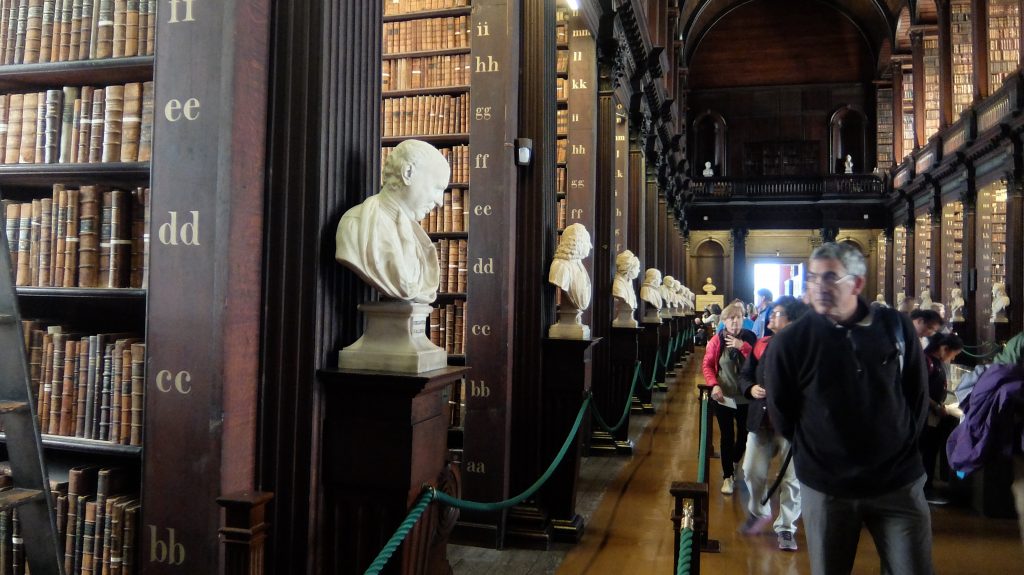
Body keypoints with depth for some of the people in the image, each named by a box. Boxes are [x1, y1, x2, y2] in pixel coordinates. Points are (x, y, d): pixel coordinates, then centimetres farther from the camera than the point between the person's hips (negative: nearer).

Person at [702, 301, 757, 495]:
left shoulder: (749, 338, -3)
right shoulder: (716, 341, -6)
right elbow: (707, 365, -3)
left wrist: (743, 346, -24)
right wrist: (714, 385, -17)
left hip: (746, 397, 2)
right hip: (724, 397, -2)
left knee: (744, 434, 15)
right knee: (727, 437, 3)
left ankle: (735, 461, 44)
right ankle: (727, 476, 17)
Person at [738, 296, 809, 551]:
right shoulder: (761, 345, 5)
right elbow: (744, 375, 13)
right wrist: (750, 388, -6)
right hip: (761, 421, 5)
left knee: (791, 478, 4)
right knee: (752, 472, 10)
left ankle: (785, 527, 21)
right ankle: (758, 512, 37)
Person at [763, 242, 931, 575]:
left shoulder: (896, 327, -4)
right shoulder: (790, 342, -11)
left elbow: (918, 394, 9)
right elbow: (781, 416, 0)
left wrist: (902, 443, 9)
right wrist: (816, 452, 5)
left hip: (899, 481, 1)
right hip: (825, 487, -1)